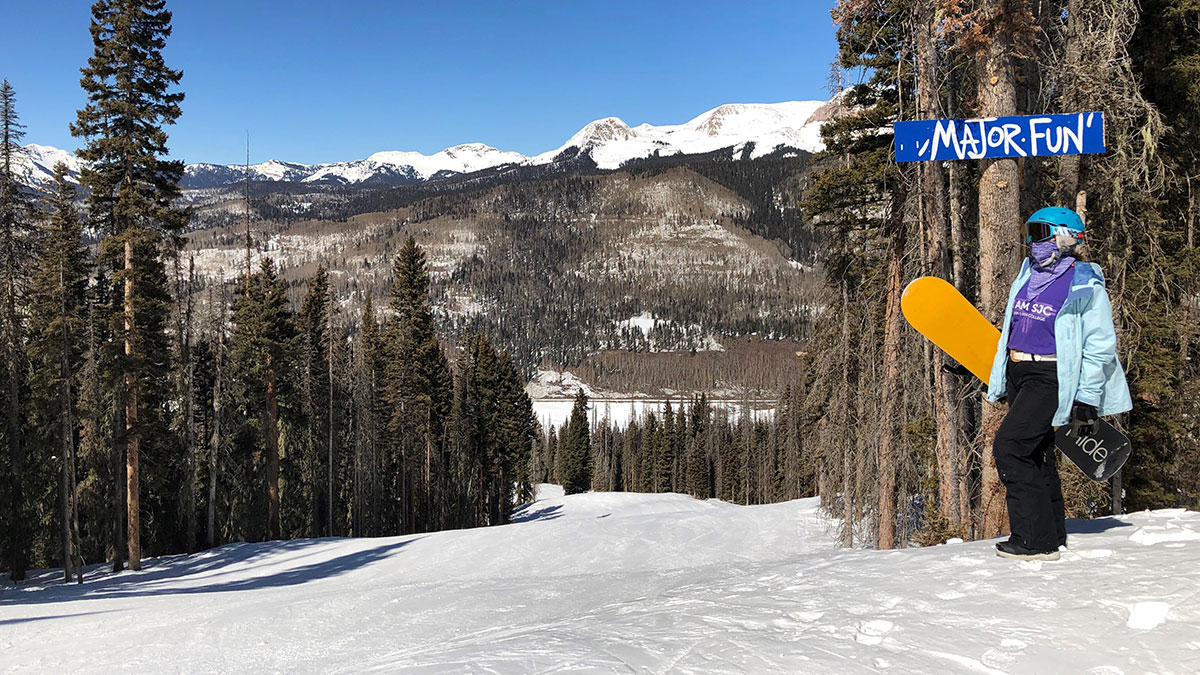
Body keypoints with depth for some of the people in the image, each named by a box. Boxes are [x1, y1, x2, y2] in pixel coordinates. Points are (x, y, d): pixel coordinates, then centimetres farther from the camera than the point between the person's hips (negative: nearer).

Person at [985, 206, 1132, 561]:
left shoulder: (1085, 285, -10)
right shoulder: (1028, 274, 13)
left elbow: (1100, 346, -8)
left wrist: (1087, 400, -11)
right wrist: (1003, 379, 24)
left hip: (1051, 378, -8)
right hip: (1019, 374, 8)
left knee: (1009, 447, -18)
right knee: (1035, 456, 13)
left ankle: (1035, 540, -11)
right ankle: (1053, 536, 25)